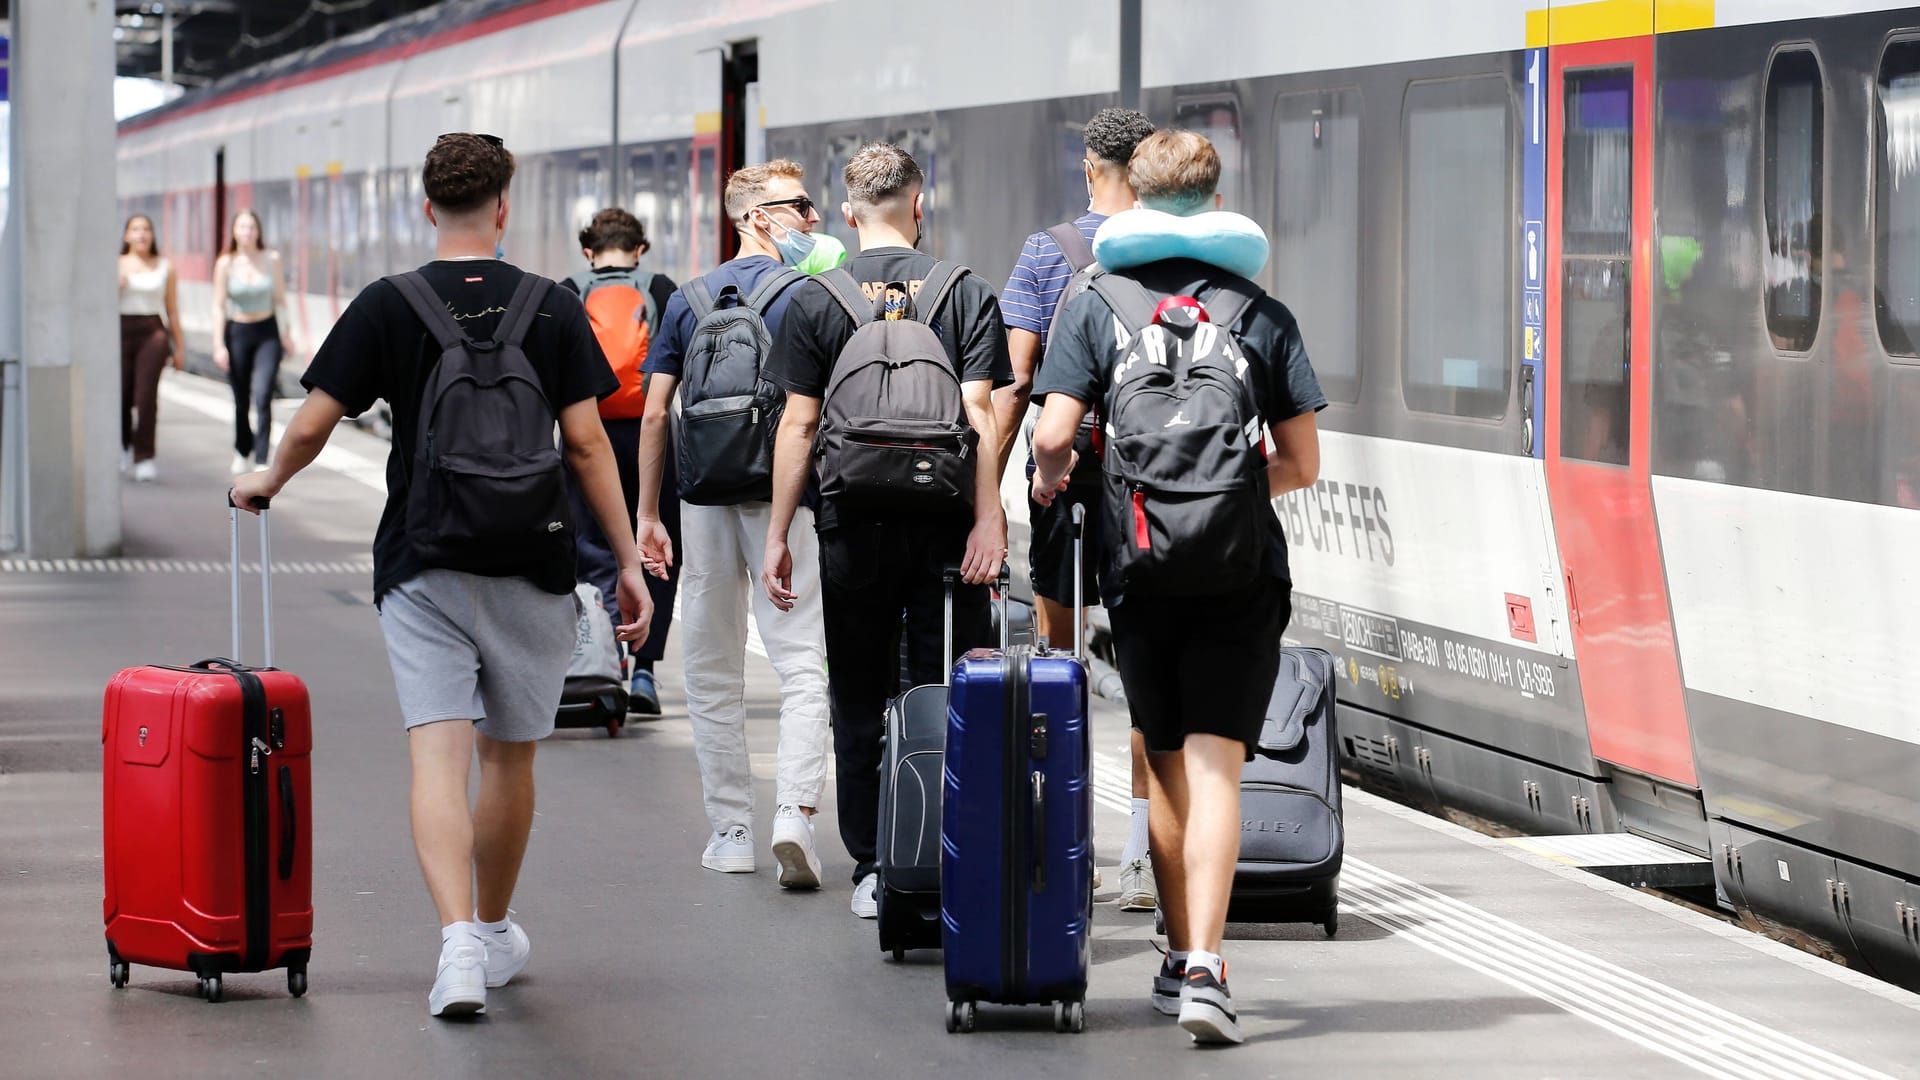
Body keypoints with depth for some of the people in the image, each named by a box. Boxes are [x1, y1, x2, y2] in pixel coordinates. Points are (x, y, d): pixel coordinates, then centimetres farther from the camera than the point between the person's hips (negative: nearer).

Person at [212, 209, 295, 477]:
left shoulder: (272, 259, -2)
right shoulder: (225, 264, -5)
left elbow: (280, 299, 6)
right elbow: (219, 306, -4)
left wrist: (285, 334, 4)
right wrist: (218, 345, -9)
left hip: (268, 333, 0)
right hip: (237, 333, 0)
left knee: (263, 397, -15)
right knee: (241, 401, 10)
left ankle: (262, 460, -15)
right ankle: (242, 450, 36)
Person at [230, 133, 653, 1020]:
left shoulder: (386, 306, -2)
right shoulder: (552, 309, -1)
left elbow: (311, 426, -2)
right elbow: (587, 443, -4)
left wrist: (269, 480, 19)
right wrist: (629, 561, 2)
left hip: (421, 569, -1)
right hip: (531, 567, 1)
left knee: (438, 757, -7)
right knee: (508, 756, 15)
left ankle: (459, 940, -25)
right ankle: (495, 934, 31)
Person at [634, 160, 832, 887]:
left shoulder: (687, 301, 9)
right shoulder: (804, 296, -4)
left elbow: (655, 412, 6)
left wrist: (649, 513, 10)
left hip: (704, 499, 4)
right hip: (784, 499, -4)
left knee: (713, 671, 11)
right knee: (803, 664, -4)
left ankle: (730, 832, 13)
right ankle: (794, 814, -20)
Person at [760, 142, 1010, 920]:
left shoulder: (816, 300, 1)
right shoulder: (966, 293, 1)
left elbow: (799, 424, -2)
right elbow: (978, 411, -7)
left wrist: (777, 536, 1)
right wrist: (989, 519, -10)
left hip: (854, 528, 0)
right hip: (945, 526, 0)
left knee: (860, 703, 8)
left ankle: (872, 869, 8)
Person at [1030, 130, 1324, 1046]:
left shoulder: (1095, 307, 2)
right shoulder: (1261, 314, 3)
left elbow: (1055, 433, -8)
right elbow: (1301, 463, 4)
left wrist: (1051, 480, 14)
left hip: (1139, 567, 1)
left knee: (1167, 766, 15)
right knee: (1215, 766, -5)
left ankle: (1181, 958, 25)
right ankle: (1204, 967, -18)